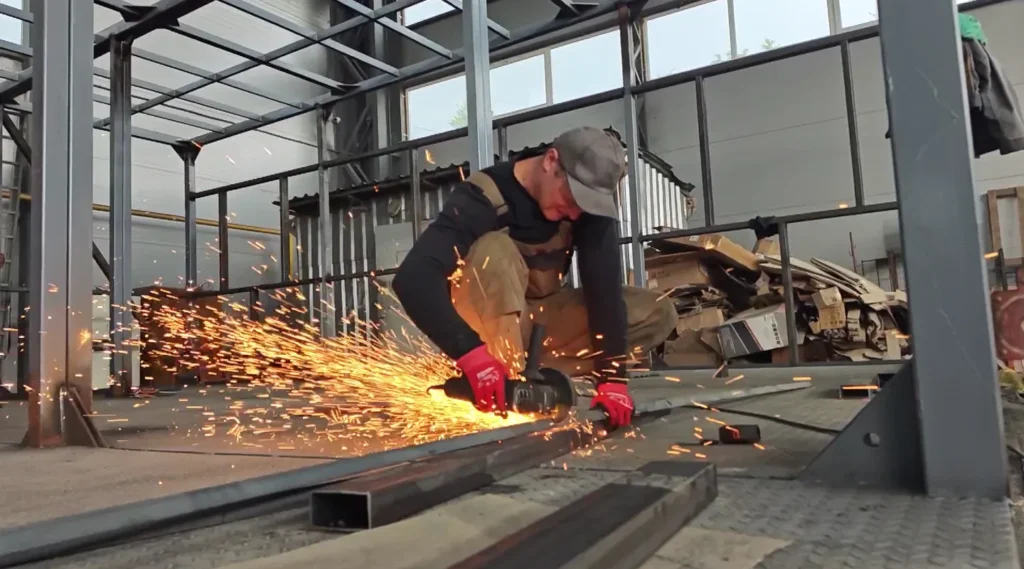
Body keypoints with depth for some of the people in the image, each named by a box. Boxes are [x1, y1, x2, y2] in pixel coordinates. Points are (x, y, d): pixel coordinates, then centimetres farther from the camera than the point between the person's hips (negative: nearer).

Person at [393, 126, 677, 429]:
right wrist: (470, 351, -51)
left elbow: (603, 284, -20)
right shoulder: (484, 198, -26)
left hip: (541, 317, 5)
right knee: (494, 250, -34)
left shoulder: (589, 199, -14)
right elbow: (413, 278, -37)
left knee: (658, 313, -11)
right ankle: (505, 388, -28)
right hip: (485, 322, -5)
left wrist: (611, 376, -28)